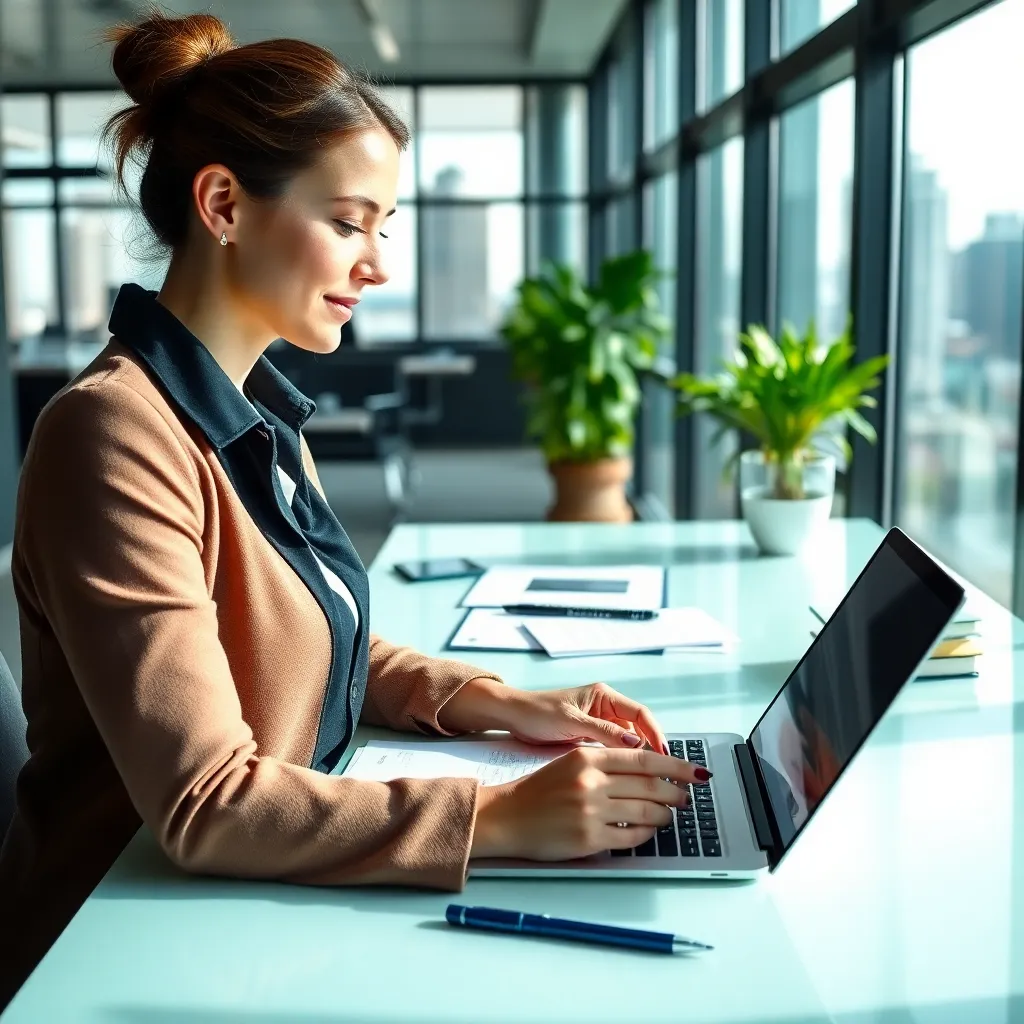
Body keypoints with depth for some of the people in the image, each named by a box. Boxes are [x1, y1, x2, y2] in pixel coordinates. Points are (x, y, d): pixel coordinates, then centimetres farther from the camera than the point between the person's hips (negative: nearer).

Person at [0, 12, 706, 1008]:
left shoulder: (259, 414, 7)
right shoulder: (116, 434, -21)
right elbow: (204, 805, -24)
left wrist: (490, 702, -2)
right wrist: (502, 818, -29)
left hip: (251, 910, 8)